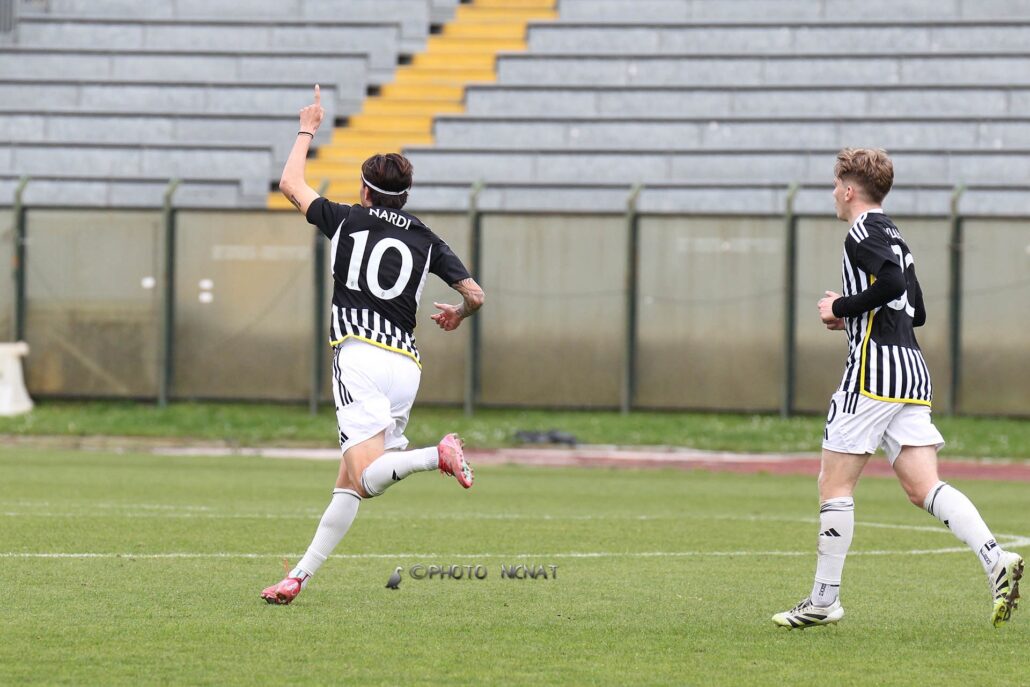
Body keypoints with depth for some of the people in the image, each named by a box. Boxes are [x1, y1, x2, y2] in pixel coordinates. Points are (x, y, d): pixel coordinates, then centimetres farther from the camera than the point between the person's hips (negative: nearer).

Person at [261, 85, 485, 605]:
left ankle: (437, 456, -40)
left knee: (368, 477, -16)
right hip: (406, 363, 5)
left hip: (360, 355, -5)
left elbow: (290, 185, 22)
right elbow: (475, 295, 11)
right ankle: (300, 576, 6)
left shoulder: (347, 220, 8)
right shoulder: (425, 239, 14)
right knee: (348, 483, 11)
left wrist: (307, 131, 35)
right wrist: (457, 315, 34)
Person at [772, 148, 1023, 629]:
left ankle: (824, 601, 2)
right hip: (912, 372, 9)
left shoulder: (863, 232, -5)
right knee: (923, 488, -1)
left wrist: (841, 308, -10)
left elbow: (892, 283, -23)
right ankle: (996, 561, -21)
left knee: (834, 485, 0)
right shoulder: (892, 237, 23)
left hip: (876, 366, -9)